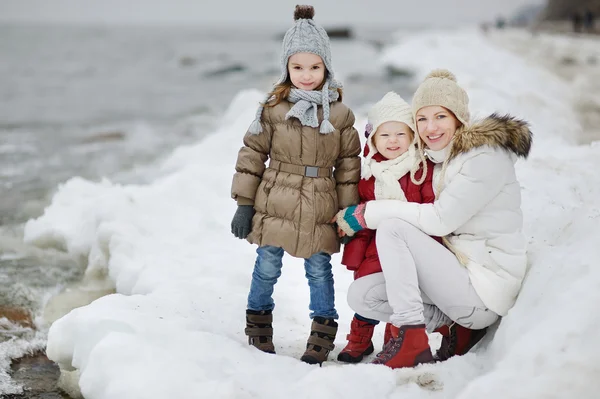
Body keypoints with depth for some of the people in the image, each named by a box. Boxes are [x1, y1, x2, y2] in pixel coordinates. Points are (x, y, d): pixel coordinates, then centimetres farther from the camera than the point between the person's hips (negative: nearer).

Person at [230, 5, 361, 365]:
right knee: (267, 267, 9)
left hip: (320, 211, 0)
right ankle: (259, 322, 28)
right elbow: (252, 154, 1)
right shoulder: (273, 109, -3)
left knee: (320, 271, 6)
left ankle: (323, 333, 18)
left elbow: (349, 164, 4)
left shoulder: (340, 114, 0)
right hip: (275, 206, 0)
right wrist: (244, 204, -2)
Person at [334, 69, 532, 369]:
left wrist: (367, 214, -14)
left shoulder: (486, 157, -13)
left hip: (486, 285, -9)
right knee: (360, 295, -4)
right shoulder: (440, 158, 14)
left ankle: (410, 341, -21)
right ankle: (455, 325, 0)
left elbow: (441, 219, -20)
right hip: (460, 271, 9)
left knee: (392, 227, -20)